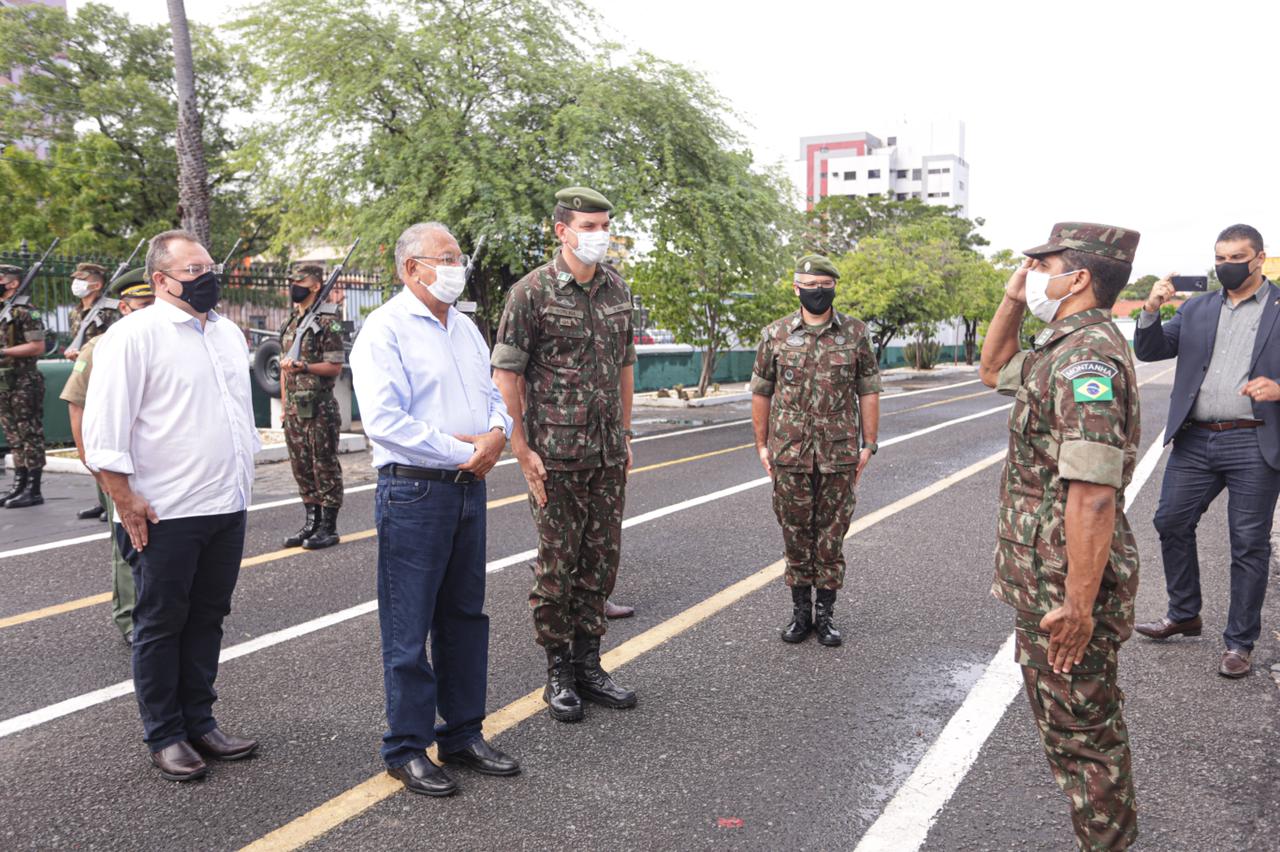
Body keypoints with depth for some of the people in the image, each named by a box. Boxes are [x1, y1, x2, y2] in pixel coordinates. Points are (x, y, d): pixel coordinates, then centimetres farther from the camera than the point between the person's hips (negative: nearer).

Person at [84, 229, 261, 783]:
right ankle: (164, 737, 19)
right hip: (165, 512, -6)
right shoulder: (134, 334, -10)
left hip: (227, 508, 7)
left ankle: (199, 722, 27)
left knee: (207, 619, 14)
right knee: (160, 626, 6)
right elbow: (104, 425, -13)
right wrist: (125, 499, -15)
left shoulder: (228, 333, 13)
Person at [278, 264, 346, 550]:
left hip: (320, 408, -8)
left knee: (325, 468, -2)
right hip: (294, 410, 8)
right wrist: (284, 405, 18)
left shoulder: (328, 323, -8)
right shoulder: (289, 325, 16)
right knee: (301, 469, 12)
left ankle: (329, 528, 5)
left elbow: (336, 366, -12)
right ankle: (311, 523, 21)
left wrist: (303, 366, -23)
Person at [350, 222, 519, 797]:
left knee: (465, 617, 15)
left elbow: (491, 393, 19)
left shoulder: (465, 328, 15)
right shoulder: (385, 330, -10)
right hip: (413, 491, -8)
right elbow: (384, 421, -20)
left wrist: (497, 433, -5)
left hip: (469, 489, 8)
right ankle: (407, 748, 16)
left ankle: (463, 734, 28)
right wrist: (463, 451, -16)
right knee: (408, 629, 2)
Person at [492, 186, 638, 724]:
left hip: (608, 455, 6)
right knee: (557, 565, 3)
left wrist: (625, 433, 15)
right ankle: (558, 674, 17)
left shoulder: (617, 289, 10)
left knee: (601, 560, 11)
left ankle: (588, 664, 25)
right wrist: (521, 448, -12)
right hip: (556, 454, -6)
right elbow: (506, 373, -8)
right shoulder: (532, 292, -8)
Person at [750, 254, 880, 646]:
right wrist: (761, 444, 6)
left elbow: (868, 391, 4)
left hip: (839, 453, 0)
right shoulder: (775, 334, 3)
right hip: (789, 454, 1)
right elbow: (761, 392, 8)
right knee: (795, 533, 8)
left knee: (831, 536, 6)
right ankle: (800, 612, 21)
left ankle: (825, 614, 18)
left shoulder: (856, 333, 3)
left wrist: (869, 444, 0)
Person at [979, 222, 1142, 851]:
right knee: (1086, 721, 24)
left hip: (1065, 586, -11)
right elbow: (994, 371, 29)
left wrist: (1078, 605, -27)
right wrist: (1011, 301, 15)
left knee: (1079, 729, 4)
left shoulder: (1085, 356, -22)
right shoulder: (1065, 347, 11)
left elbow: (1093, 494, -28)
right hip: (1048, 577, 11)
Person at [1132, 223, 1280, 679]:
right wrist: (1151, 311, -10)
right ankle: (1183, 614, 28)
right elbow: (1149, 350, 7)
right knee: (1171, 522, 8)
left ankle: (1239, 642, 15)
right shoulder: (1196, 309, 12)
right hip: (1195, 440, 4)